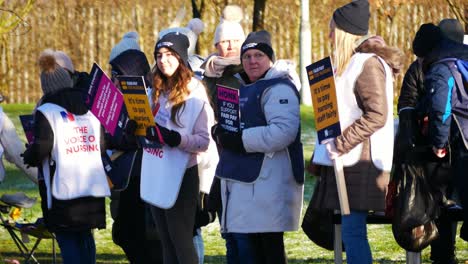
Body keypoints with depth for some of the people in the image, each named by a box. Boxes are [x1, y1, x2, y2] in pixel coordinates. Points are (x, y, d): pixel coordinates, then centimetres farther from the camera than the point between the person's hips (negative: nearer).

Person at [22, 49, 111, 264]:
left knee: (67, 240, 2)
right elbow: (103, 145, 9)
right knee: (85, 238, 17)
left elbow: (41, 148, -15)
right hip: (94, 189, 5)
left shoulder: (46, 113, -7)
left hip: (63, 191, -5)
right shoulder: (90, 108, 11)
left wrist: (28, 157, 6)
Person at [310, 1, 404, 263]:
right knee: (351, 232, 10)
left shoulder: (369, 63, -11)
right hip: (346, 163, 10)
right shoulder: (352, 62, 18)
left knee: (353, 232, -11)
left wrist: (341, 143, -19)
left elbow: (377, 115, -20)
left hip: (361, 164, -10)